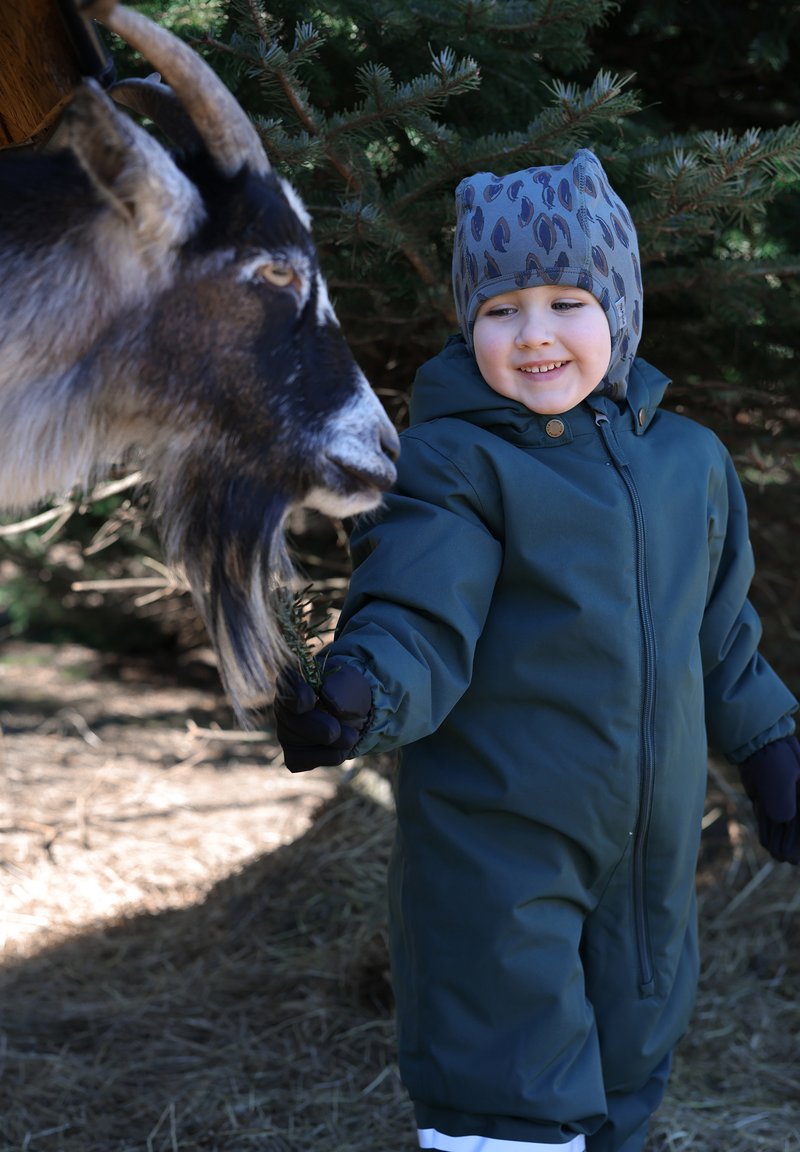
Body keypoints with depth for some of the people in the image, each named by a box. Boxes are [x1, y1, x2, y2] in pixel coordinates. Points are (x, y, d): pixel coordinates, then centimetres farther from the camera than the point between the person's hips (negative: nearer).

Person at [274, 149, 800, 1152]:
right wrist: (356, 698, -42)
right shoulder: (455, 466, -11)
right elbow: (419, 624, -23)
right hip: (493, 855, -6)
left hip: (649, 862, 6)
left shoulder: (690, 460, 7)